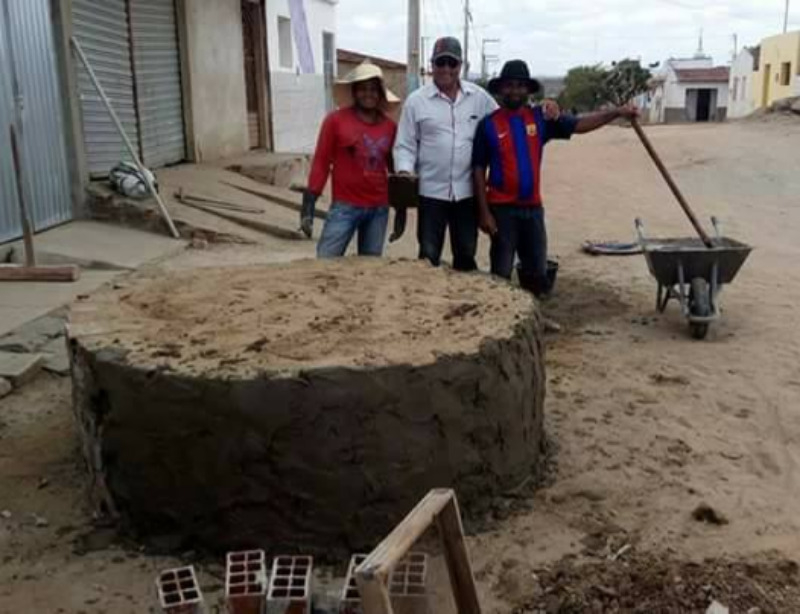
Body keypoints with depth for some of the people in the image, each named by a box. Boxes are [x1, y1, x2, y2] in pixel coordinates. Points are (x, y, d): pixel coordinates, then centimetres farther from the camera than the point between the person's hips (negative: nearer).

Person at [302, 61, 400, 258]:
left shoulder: (390, 126, 7)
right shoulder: (336, 120, -4)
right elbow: (321, 163, -3)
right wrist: (308, 208, -7)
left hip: (379, 209, 4)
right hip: (345, 206, -4)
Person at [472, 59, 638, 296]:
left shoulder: (540, 118, 5)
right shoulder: (489, 124, -5)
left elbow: (579, 124, 1)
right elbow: (479, 170, -5)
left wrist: (616, 113, -11)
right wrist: (484, 212, -10)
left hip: (533, 207, 4)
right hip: (502, 208, -4)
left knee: (537, 273, 12)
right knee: (501, 273, 4)